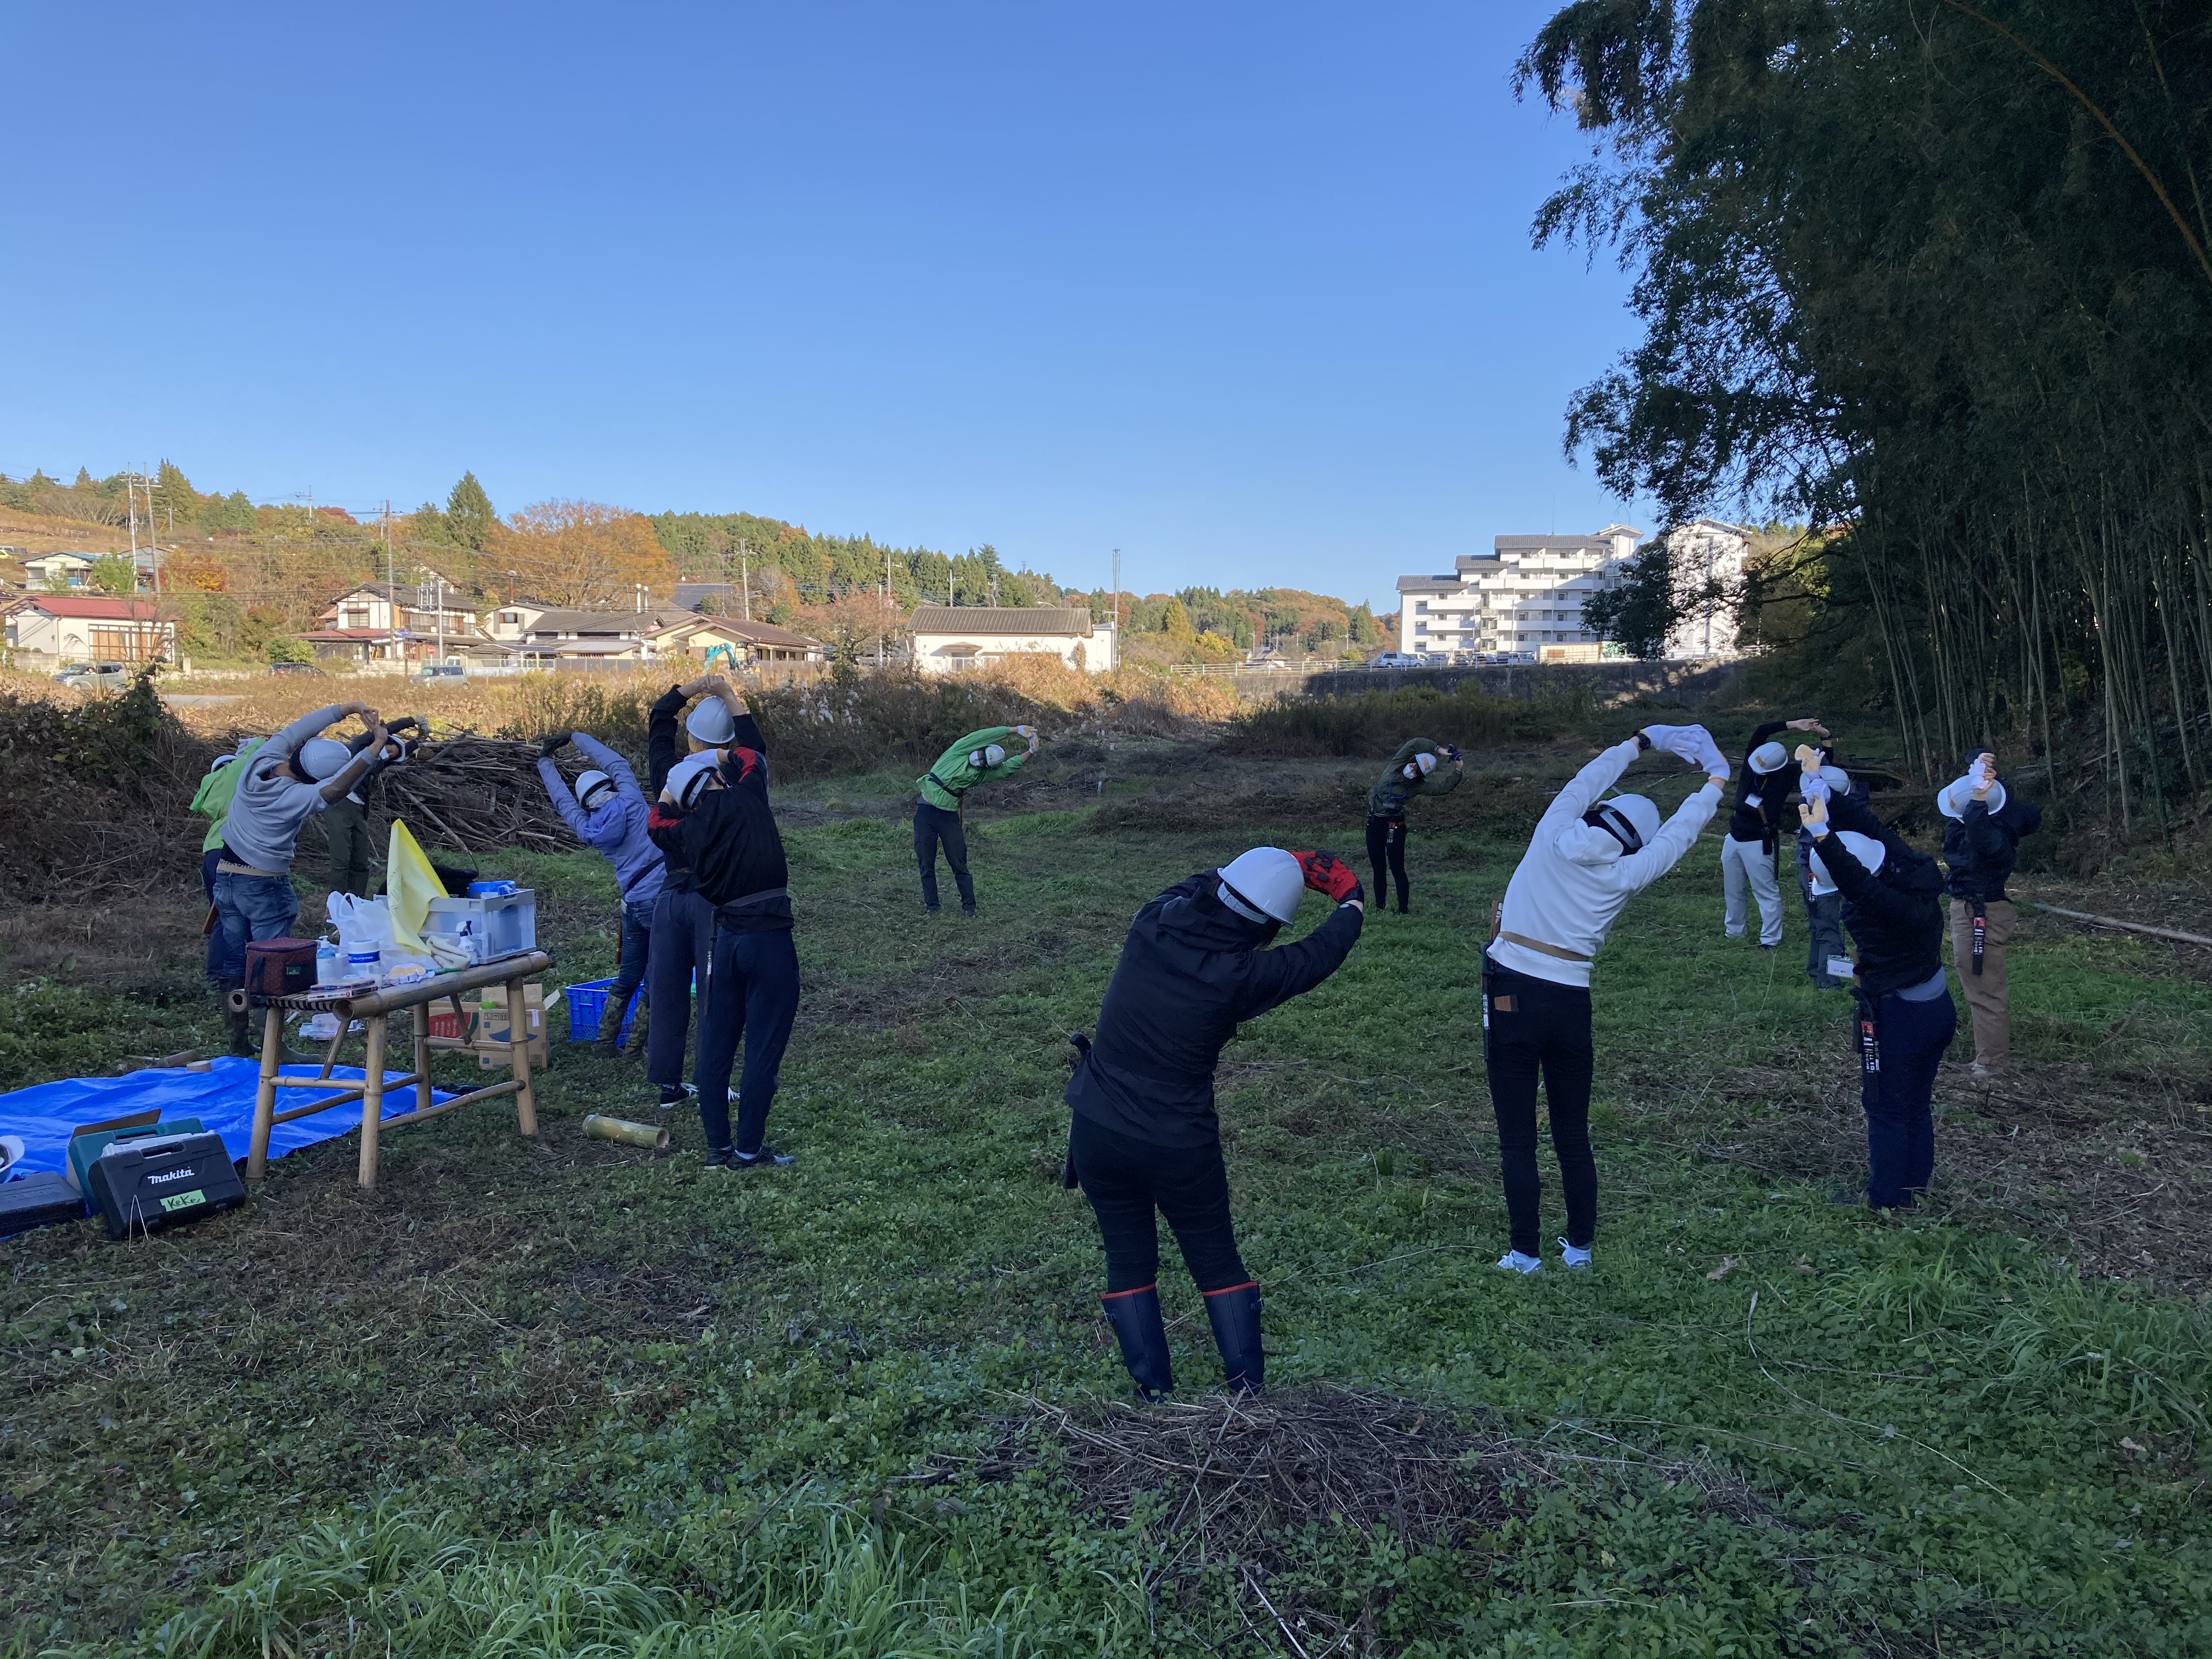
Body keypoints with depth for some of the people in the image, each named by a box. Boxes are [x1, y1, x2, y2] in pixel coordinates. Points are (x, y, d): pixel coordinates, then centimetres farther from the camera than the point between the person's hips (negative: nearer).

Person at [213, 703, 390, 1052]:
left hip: (227, 877, 7)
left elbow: (296, 729, 3)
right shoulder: (296, 797, -23)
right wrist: (375, 747, -43)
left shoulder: (259, 763, -5)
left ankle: (239, 1044, 20)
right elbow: (333, 791, -41)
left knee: (235, 967, 12)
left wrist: (349, 708, 0)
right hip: (266, 887, -7)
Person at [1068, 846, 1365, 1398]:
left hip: (1096, 1132, 4)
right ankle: (1249, 1390, 22)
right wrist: (1352, 903, 17)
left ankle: (1155, 1393, 21)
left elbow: (1197, 883, 13)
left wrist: (1279, 864, 20)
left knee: (1129, 1262, 17)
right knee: (1217, 1262, 17)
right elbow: (1321, 954, -3)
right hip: (1178, 1148, -3)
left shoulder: (1152, 924, -9)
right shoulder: (1240, 976, -18)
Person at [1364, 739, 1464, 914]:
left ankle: (1403, 911, 1)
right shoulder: (1397, 765, -3)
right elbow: (1415, 744, -13)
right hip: (1375, 821, 3)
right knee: (1378, 869, 10)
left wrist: (1457, 772, -23)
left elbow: (1444, 787, -13)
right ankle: (1380, 908, 19)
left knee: (1397, 869, -4)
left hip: (1394, 826, -3)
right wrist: (1437, 749, -18)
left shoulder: (1418, 786, -6)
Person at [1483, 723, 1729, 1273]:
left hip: (1510, 996, -1)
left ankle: (1525, 1254, 9)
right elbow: (1678, 833, 16)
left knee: (1517, 1139, 5)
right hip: (1570, 1004, 1)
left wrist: (1637, 744, 33)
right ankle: (1579, 1247, 25)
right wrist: (1716, 780, 32)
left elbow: (1585, 783, 18)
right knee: (1573, 1137, 16)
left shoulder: (1552, 836, 0)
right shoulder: (1624, 874, 1)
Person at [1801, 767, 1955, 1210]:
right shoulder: (1909, 869, -7)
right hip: (1936, 1008, 9)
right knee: (1916, 1105, 21)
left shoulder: (1889, 905, -32)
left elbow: (1858, 884, -51)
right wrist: (1826, 798, -9)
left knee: (1886, 1108, 7)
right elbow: (1869, 825, -1)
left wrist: (1822, 836, -59)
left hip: (1899, 1019, -9)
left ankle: (1886, 1198, 20)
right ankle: (1914, 1185, 34)